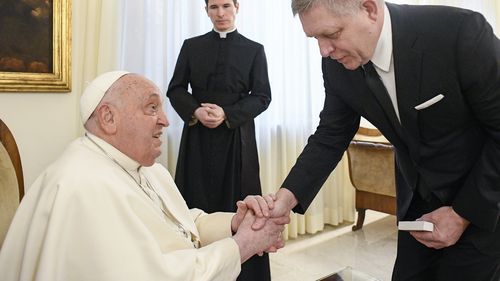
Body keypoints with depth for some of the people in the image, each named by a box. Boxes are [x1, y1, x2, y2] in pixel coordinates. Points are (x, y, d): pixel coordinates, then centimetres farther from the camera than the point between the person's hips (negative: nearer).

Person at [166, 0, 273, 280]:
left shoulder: (254, 49, 8)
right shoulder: (191, 46, 12)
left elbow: (262, 96, 0)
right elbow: (175, 89, 8)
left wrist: (227, 114, -14)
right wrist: (195, 111, -12)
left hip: (237, 137, -1)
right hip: (198, 137, 1)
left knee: (237, 204, 2)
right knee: (197, 204, 2)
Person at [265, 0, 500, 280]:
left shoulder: (461, 31, -27)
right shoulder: (338, 64, -14)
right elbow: (331, 136, -7)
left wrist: (463, 213, -16)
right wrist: (288, 195, -21)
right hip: (418, 197, 4)